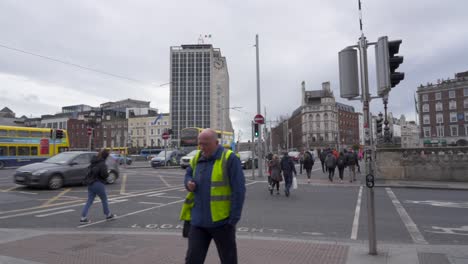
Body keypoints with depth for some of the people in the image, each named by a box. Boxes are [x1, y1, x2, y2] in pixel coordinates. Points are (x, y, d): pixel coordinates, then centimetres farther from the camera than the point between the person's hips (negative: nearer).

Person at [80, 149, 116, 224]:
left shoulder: (93, 162, 10)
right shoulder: (102, 164, -17)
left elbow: (89, 171, 18)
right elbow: (104, 174, -23)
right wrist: (108, 174, -4)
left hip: (90, 184, 7)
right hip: (98, 184, -7)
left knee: (89, 201, 10)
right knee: (104, 200, 10)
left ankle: (83, 218, 5)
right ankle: (108, 215, 24)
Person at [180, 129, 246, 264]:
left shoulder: (229, 159, -12)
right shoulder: (197, 158, 5)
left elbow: (239, 190, -13)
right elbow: (188, 174, 21)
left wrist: (234, 218, -15)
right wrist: (188, 182, -4)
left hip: (222, 220, -4)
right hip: (198, 220, 5)